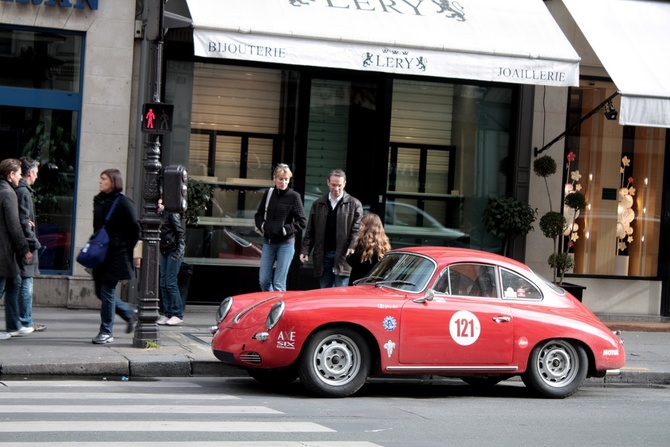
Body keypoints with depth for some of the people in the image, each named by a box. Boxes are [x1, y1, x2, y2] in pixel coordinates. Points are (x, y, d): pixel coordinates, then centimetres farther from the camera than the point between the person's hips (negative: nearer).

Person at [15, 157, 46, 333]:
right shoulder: (23, 192, -13)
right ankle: (25, 323, 1)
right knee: (25, 284, -4)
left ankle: (21, 321, 17)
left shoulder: (20, 190, 14)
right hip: (25, 245, -9)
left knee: (20, 284, 12)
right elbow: (23, 222, -18)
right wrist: (33, 242, -14)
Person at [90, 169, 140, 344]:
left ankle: (106, 332, 2)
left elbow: (134, 229, -8)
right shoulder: (98, 201, 12)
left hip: (117, 254, -7)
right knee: (101, 292, 9)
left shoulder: (123, 203, -9)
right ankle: (130, 313, 28)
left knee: (107, 291, -7)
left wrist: (130, 252, -8)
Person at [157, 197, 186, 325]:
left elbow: (181, 233, -12)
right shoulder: (161, 214, 13)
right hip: (164, 252, 8)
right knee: (163, 283, 6)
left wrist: (179, 252, -17)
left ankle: (177, 314, -3)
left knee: (171, 283, -9)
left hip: (173, 252, -8)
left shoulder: (172, 214, -9)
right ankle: (167, 313, 11)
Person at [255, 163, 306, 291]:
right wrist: (262, 225, -4)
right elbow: (259, 215, 15)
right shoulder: (268, 194, 6)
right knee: (263, 280, 5)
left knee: (279, 283, -5)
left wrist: (286, 229, -15)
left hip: (286, 244, -4)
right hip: (268, 242, 4)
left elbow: (302, 221, -6)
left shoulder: (294, 196, -5)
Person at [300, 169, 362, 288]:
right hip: (323, 255, 4)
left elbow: (357, 230, -3)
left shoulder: (354, 204, 3)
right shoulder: (318, 204, 13)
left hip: (343, 256, -4)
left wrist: (353, 247, -18)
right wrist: (305, 250, 4)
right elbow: (310, 231, 13)